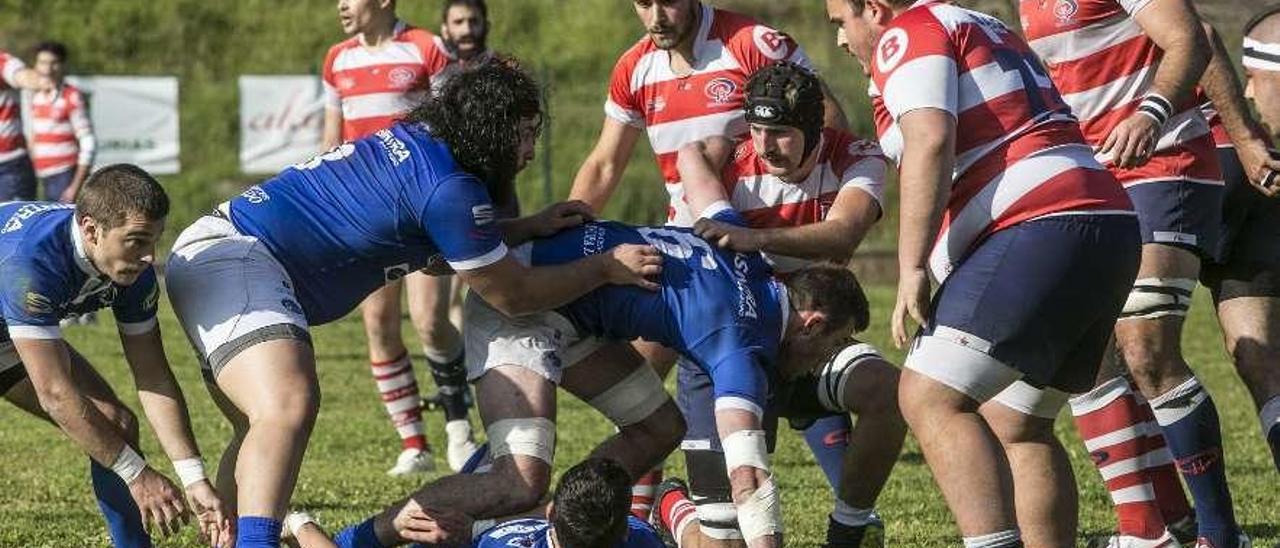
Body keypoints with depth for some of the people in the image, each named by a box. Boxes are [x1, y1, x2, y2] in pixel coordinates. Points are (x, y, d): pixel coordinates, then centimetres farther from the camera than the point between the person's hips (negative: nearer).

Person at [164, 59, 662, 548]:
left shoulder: (413, 140, 13)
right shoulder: (450, 188, -15)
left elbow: (443, 249, 31)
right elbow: (514, 296, -4)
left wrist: (529, 227, 24)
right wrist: (605, 268, 6)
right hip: (234, 260, -11)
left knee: (259, 435, 20)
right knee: (287, 409, -31)